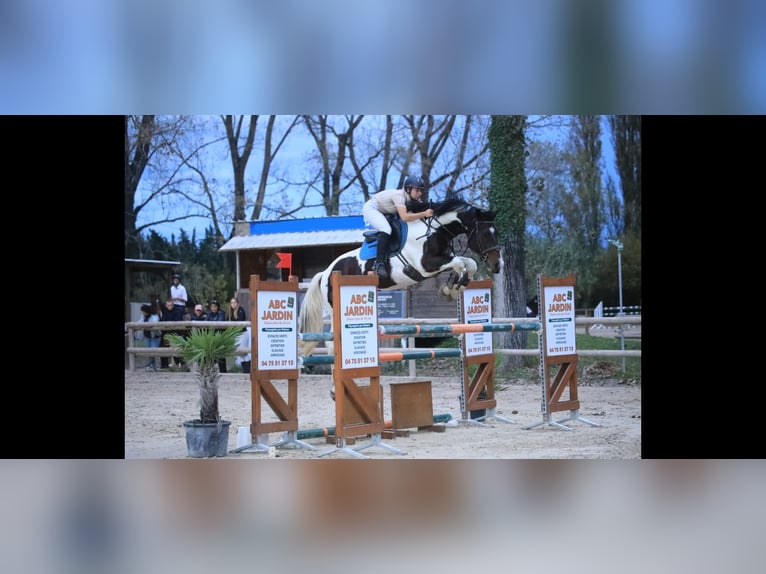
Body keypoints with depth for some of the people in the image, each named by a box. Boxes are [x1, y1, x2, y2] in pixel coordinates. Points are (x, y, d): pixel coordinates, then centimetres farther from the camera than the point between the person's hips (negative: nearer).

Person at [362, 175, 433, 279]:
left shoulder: (414, 199, -7)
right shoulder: (399, 195, -32)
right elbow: (404, 217, -43)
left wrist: (430, 210, -28)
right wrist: (424, 214, -47)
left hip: (384, 212, 9)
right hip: (371, 209, -9)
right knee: (386, 230, -30)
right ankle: (379, 264, -31)